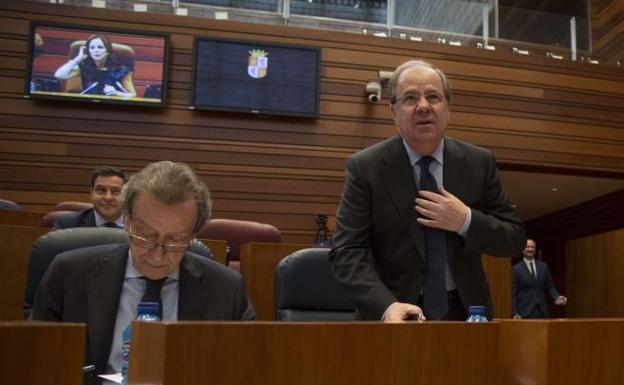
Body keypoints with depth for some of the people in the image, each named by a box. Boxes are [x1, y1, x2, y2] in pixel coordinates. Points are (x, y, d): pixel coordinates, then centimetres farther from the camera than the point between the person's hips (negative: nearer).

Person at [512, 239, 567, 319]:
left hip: (542, 311, 4)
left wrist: (557, 298, -7)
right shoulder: (516, 269, -1)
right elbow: (513, 293, -3)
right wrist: (515, 313, -10)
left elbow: (550, 287, 13)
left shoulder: (543, 266, 11)